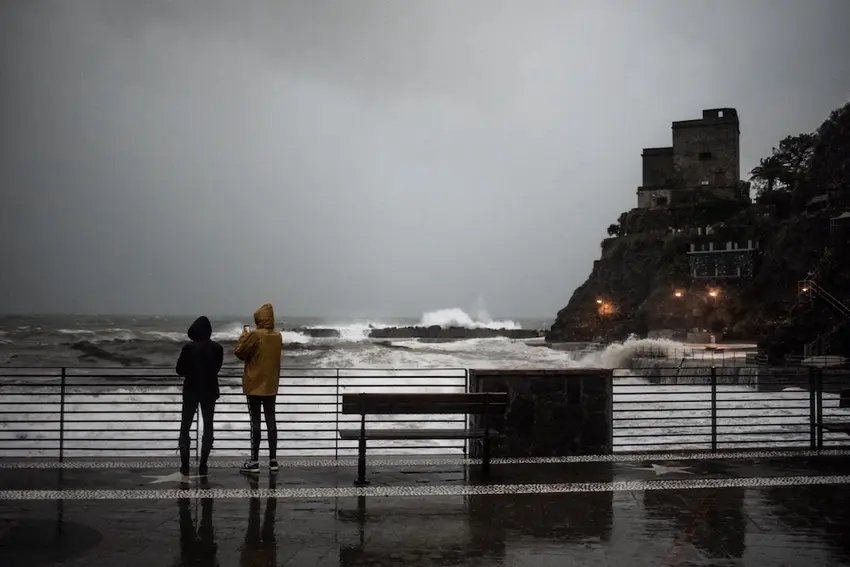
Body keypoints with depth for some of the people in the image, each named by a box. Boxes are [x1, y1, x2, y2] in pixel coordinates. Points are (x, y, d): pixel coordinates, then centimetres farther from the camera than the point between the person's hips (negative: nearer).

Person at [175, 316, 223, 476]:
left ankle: (185, 465, 7)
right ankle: (203, 466, 7)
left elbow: (180, 370, -5)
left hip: (191, 391, -2)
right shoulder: (217, 348, -7)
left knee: (185, 426, 10)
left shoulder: (189, 348, -14)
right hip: (210, 391, 2)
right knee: (208, 426, 10)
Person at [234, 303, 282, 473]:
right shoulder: (277, 336, 4)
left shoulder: (255, 335, -15)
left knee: (255, 422, -2)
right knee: (271, 421, 8)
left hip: (255, 385, -5)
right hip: (271, 385, 5)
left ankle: (254, 461, 1)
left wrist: (245, 335, 5)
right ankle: (273, 459, 11)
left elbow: (239, 353, -7)